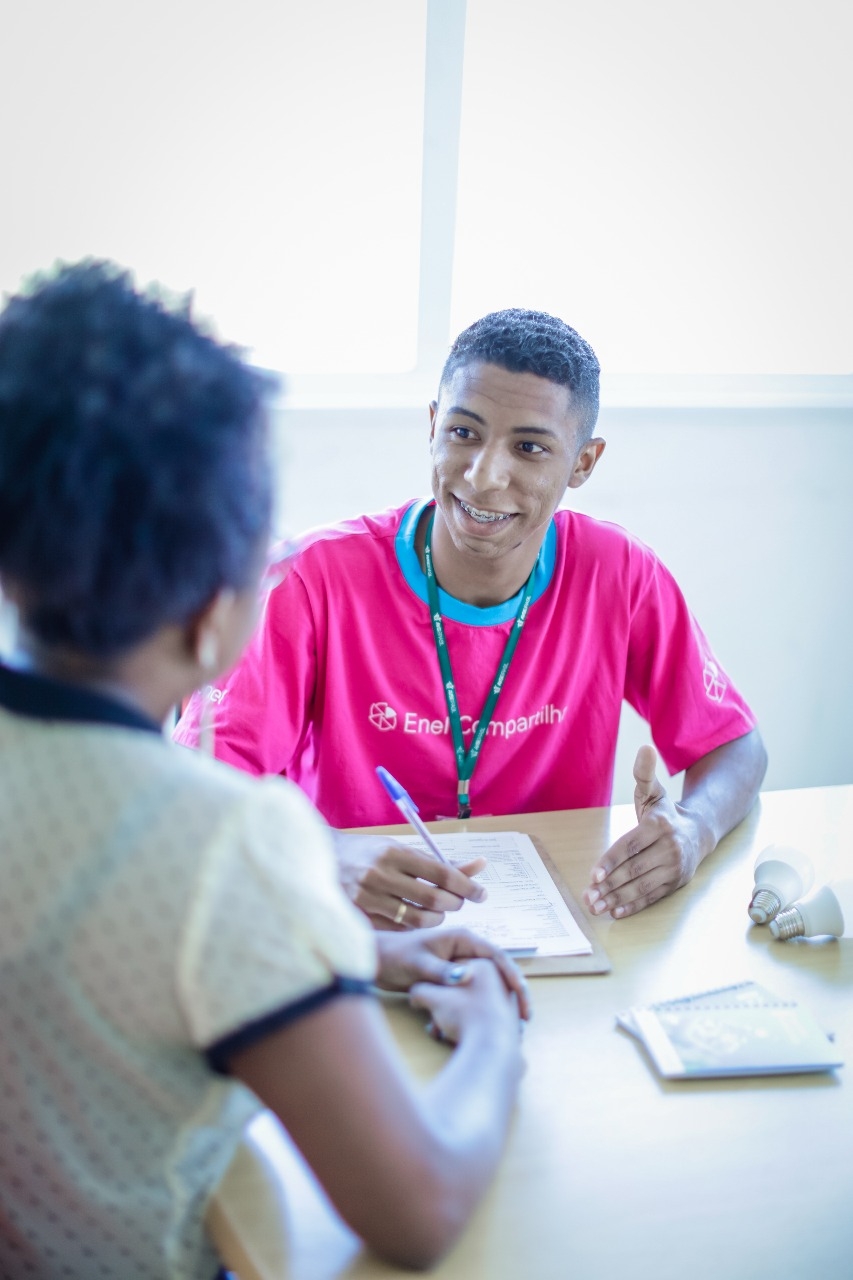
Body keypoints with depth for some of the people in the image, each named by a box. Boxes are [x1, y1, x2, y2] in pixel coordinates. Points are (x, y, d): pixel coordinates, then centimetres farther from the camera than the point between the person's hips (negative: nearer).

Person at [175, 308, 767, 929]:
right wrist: (325, 860, -38)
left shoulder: (620, 576, -8)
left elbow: (735, 747, 2)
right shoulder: (317, 577, -15)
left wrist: (693, 829, -21)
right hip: (358, 935, -4)